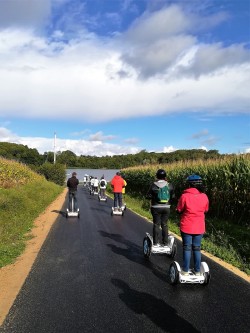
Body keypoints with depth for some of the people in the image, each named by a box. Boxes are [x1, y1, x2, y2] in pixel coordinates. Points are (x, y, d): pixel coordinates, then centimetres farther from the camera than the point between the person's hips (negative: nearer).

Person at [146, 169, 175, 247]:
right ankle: (165, 243, 15)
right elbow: (173, 196, 3)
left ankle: (156, 242, 7)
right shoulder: (169, 185, -2)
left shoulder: (154, 185, -9)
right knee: (164, 225, 11)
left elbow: (148, 196, -6)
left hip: (156, 207, -2)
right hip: (166, 207, 2)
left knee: (156, 225, 6)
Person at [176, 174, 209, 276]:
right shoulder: (204, 197, -5)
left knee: (187, 248, 8)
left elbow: (179, 210, -7)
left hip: (186, 227, -3)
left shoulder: (185, 196, -16)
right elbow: (206, 210, 8)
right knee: (197, 248, 14)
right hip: (199, 227, 3)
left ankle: (185, 271, 15)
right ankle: (197, 271, 21)